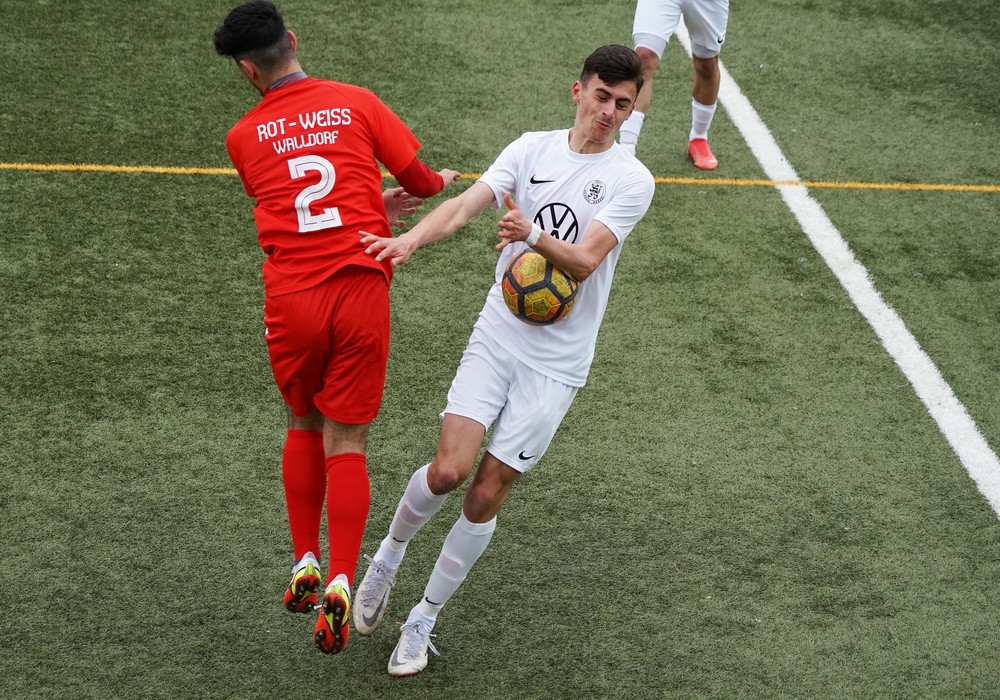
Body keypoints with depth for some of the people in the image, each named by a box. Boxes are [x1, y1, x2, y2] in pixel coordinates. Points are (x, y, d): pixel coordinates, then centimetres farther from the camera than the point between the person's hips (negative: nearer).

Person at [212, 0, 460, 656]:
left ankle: (306, 564, 21)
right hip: (360, 289, -1)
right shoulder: (357, 102, 2)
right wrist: (441, 182, 30)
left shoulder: (243, 138, 5)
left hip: (291, 300, 1)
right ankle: (341, 582, -8)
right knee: (347, 444, 4)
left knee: (304, 428, 22)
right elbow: (418, 177, 6)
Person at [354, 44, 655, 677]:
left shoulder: (632, 180, -4)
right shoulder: (533, 149, 4)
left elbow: (584, 261, -16)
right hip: (498, 336, 1)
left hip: (557, 362, -1)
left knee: (486, 496, -1)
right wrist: (411, 239, -28)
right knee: (448, 470, -13)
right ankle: (388, 558, 18)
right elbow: (466, 204, -9)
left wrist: (534, 236, -36)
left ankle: (422, 624, 16)